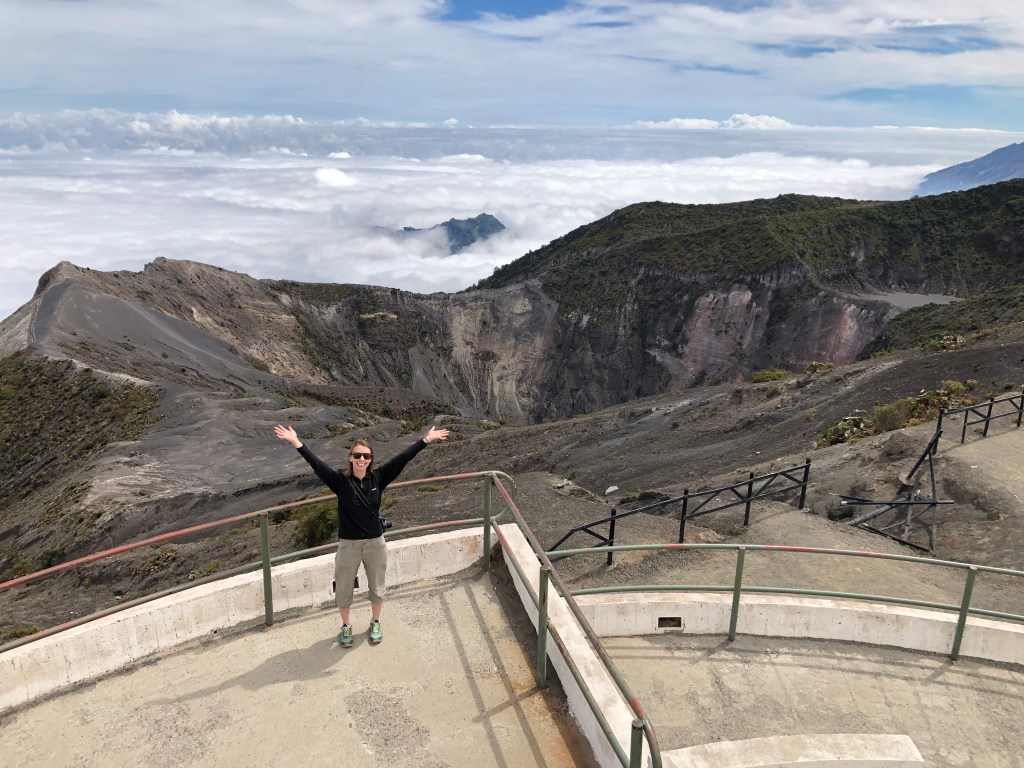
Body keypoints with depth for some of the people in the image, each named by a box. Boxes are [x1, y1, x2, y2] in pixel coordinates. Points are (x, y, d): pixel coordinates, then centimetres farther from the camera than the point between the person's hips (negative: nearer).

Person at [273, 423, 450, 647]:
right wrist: (296, 442, -30)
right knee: (344, 590, 15)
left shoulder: (378, 477, -8)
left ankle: (375, 623, 44)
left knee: (376, 588, 19)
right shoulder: (340, 481, -12)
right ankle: (346, 626, 41)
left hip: (376, 543, 1)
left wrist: (426, 440, -15)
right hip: (348, 545, -1)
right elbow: (316, 463, -21)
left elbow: (403, 458, -12)